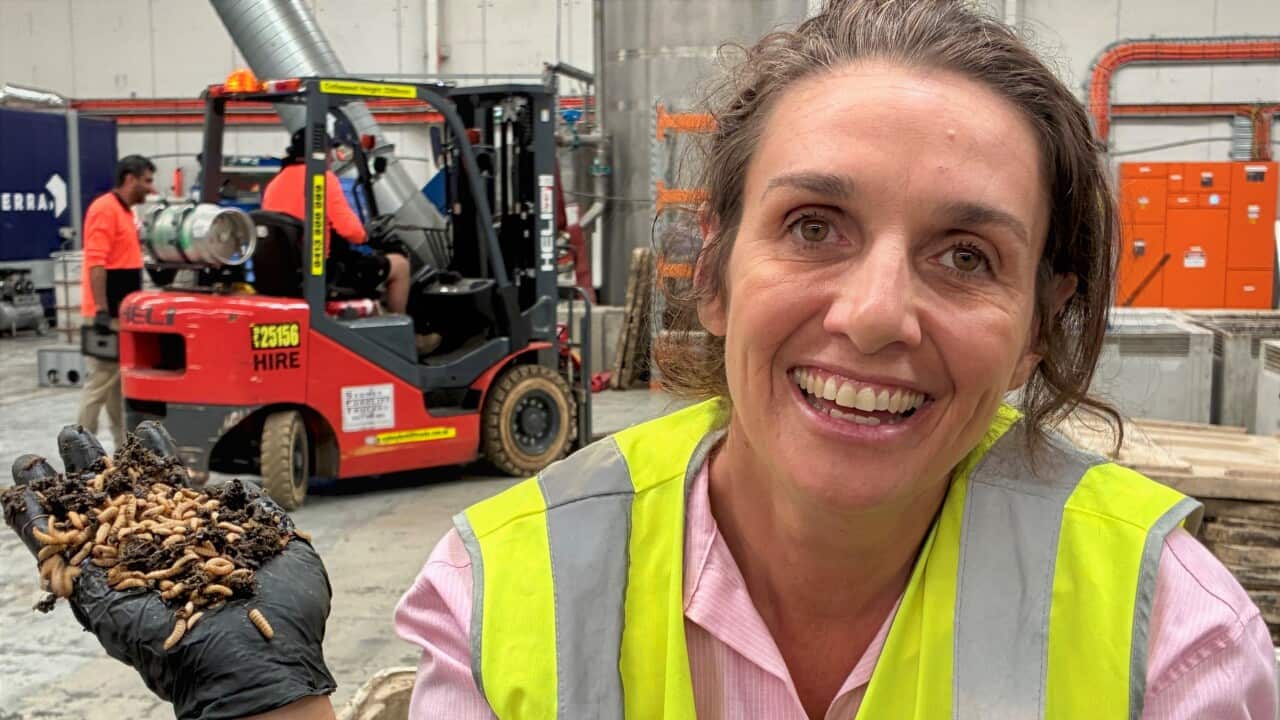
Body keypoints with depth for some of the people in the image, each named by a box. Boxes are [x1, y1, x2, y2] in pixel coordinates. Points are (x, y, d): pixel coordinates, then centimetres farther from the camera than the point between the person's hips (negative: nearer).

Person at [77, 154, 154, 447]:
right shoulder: (105, 209, -13)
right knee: (101, 382, -7)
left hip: (122, 314, 10)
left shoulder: (126, 212, 16)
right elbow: (95, 263, -21)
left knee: (119, 382, 13)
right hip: (107, 314, -10)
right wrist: (101, 310, -25)